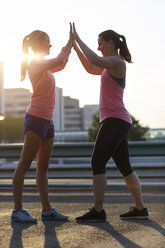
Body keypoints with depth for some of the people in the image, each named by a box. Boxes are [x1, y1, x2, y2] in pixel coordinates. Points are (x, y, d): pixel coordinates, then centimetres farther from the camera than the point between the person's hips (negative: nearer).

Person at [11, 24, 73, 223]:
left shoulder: (44, 66, 19)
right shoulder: (35, 64, -8)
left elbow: (61, 65, 32)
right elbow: (59, 61, -19)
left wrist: (71, 43, 21)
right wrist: (70, 41, -7)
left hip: (47, 121, 10)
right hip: (36, 119, -10)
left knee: (43, 168, 8)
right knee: (24, 165, -7)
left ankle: (47, 210, 10)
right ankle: (17, 210, -6)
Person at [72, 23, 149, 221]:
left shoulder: (117, 61, -9)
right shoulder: (111, 66, 20)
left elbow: (96, 61, -26)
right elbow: (91, 68, 32)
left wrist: (78, 39, -18)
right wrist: (76, 48, 24)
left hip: (115, 121, -10)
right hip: (118, 122, 10)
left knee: (97, 163, -10)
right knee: (124, 166, 11)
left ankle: (98, 211, -10)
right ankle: (140, 209, 16)